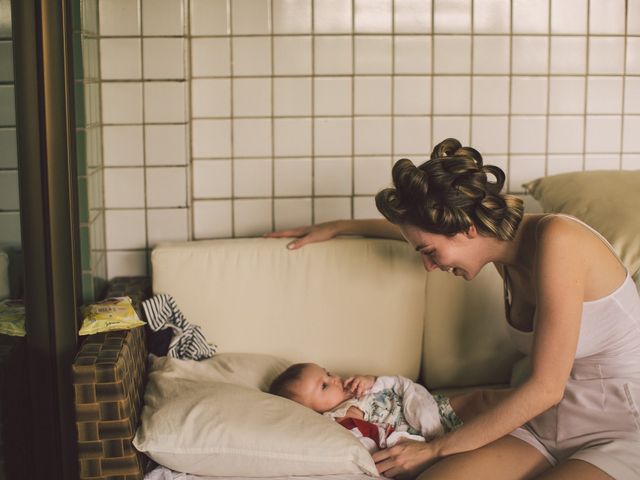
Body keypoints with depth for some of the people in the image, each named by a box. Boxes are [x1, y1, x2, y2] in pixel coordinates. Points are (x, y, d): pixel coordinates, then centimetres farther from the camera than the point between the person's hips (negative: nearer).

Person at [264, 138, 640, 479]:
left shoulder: (555, 239, -21)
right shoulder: (501, 238, 3)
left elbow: (545, 389, -20)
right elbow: (418, 226, 27)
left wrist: (435, 448, -12)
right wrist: (337, 227, 33)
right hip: (547, 423, 7)